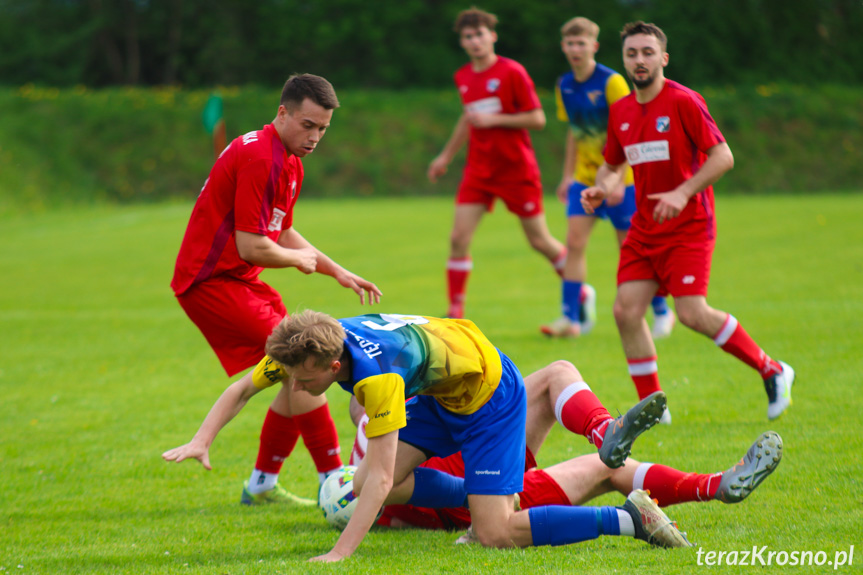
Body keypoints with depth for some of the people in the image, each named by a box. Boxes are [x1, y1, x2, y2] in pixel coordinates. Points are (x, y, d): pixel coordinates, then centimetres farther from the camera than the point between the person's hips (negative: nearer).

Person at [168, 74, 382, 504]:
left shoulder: (288, 162, 13)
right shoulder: (260, 159, -20)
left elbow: (281, 234, 26)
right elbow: (252, 247, -23)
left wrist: (338, 272, 20)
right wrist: (300, 259, -5)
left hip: (239, 280, 11)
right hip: (211, 281, -11)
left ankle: (262, 484, 17)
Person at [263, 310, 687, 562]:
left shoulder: (376, 377, -40)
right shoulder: (310, 348, -17)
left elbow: (380, 480, -43)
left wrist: (338, 554, -48)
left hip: (489, 395, -9)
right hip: (441, 392, 9)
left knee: (496, 535, -16)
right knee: (362, 485, -3)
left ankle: (632, 518, -6)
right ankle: (488, 499, 14)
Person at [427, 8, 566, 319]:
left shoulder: (512, 72, -11)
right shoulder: (463, 77, 8)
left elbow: (537, 118, -12)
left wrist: (494, 119, -19)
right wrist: (446, 156, 28)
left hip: (517, 168, -5)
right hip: (479, 169, 5)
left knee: (540, 241, 3)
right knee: (458, 238, -8)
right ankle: (456, 312, -2)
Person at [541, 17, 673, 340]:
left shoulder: (611, 83, -15)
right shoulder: (564, 86, 4)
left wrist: (618, 180, -20)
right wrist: (568, 176, 15)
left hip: (618, 180, -5)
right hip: (585, 177, 5)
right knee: (574, 241, -8)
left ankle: (661, 313, 17)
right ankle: (572, 318, -7)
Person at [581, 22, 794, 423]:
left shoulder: (683, 102, -11)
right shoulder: (620, 111, 9)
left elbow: (723, 156, -14)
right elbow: (613, 165, 21)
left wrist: (683, 193, -24)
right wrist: (600, 188, -1)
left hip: (688, 226, -6)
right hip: (644, 227, 6)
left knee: (693, 314, -15)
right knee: (626, 310, -5)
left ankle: (772, 372, 3)